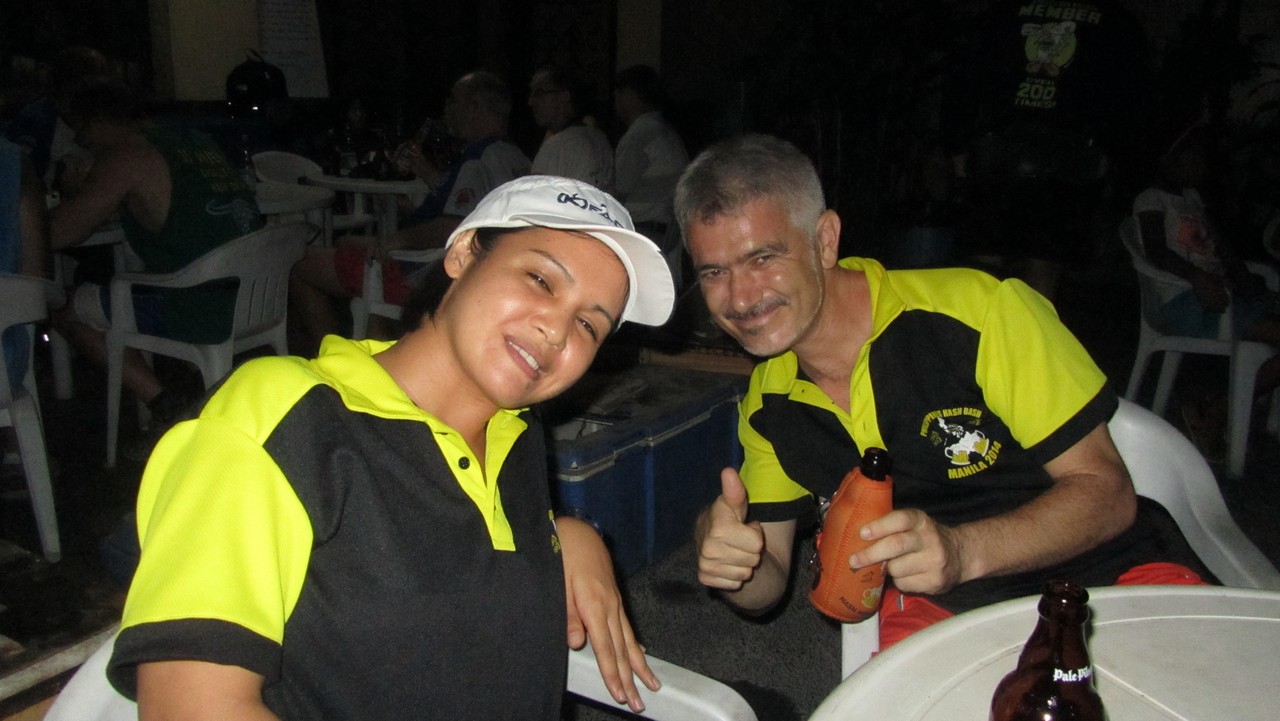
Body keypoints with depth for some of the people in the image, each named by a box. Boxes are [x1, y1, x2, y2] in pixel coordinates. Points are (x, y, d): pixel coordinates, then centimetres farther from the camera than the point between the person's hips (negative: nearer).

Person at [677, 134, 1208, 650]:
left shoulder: (981, 310, -17)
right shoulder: (767, 407, -1)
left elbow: (1108, 493, -13)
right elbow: (767, 586, 6)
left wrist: (962, 550, -31)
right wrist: (728, 559, -19)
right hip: (941, 608, 4)